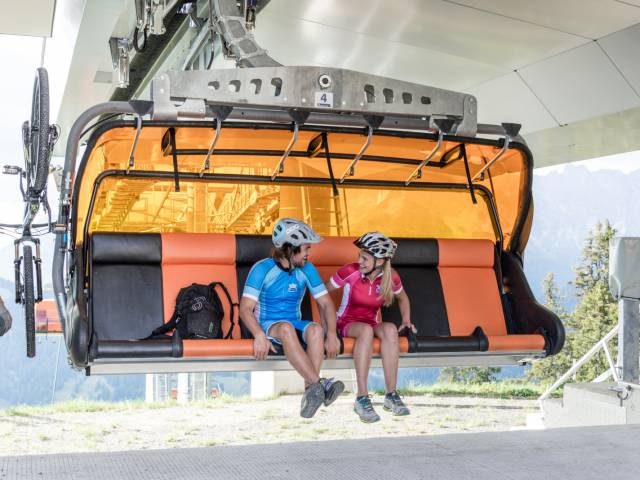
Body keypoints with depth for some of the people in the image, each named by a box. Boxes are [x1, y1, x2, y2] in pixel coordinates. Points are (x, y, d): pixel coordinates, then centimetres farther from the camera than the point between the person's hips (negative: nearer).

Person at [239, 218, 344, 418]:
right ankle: (319, 384, -46)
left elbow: (326, 304, 3)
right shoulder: (262, 269, -9)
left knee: (316, 330, -30)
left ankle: (309, 391, -39)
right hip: (267, 325, -4)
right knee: (286, 328, -38)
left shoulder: (306, 270, 3)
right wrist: (259, 336, -34)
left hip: (295, 326, 4)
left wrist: (331, 334, -14)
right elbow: (245, 308, -16)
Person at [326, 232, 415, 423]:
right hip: (347, 323, -3)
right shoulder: (350, 272, -15)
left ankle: (391, 395, -31)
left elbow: (403, 299, 16)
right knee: (366, 330, -39)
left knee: (390, 329, -34)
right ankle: (362, 398, -41)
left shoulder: (390, 277, -6)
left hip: (371, 324, 3)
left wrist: (406, 320, 1)